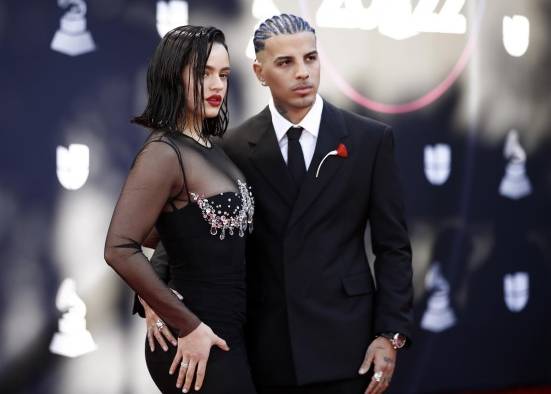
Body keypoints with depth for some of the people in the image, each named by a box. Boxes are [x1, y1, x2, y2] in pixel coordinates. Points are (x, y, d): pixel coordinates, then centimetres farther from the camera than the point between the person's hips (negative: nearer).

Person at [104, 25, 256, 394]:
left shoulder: (210, 148, 9)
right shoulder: (164, 152, -15)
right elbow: (120, 249, -24)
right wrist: (188, 326, -19)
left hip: (228, 332, 8)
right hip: (199, 346, -8)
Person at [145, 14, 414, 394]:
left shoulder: (370, 139, 1)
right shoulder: (235, 148, 2)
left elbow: (393, 246, 2)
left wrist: (391, 334, -6)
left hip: (343, 341, -1)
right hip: (264, 347, 1)